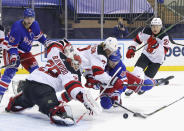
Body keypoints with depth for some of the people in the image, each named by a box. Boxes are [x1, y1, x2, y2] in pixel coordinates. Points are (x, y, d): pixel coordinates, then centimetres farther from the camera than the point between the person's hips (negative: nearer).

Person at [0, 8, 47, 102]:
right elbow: (12, 45, -27)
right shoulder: (17, 28, -30)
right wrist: (14, 56, -37)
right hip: (10, 49, -7)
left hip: (24, 50, 7)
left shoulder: (35, 25, -8)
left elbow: (38, 35, 15)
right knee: (11, 69, -24)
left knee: (34, 68, 6)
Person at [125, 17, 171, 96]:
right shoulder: (146, 31, -12)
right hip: (146, 54, 3)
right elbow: (137, 39, 5)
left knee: (147, 76, -1)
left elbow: (164, 51, -35)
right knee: (138, 69, -19)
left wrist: (155, 44, -48)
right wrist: (131, 48, -1)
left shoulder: (164, 37, -25)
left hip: (157, 59, -3)